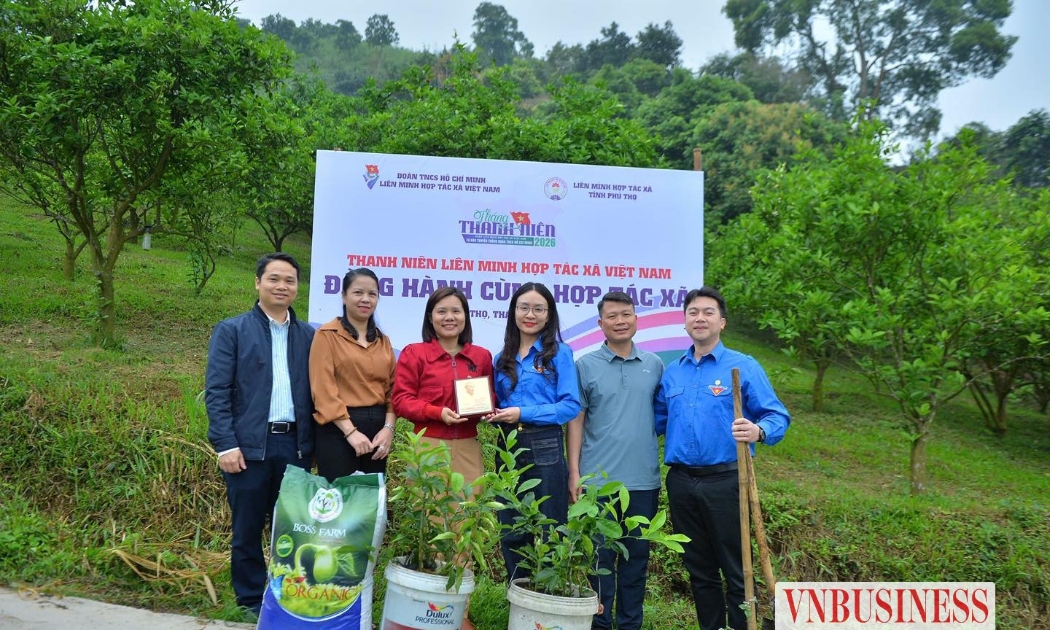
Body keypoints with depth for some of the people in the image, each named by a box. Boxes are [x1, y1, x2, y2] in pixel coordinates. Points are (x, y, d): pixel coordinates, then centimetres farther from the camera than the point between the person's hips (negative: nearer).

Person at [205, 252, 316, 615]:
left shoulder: (309, 336, 10)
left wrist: (313, 443, 3)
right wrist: (225, 444, -12)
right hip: (249, 444, -2)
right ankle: (252, 603, 24)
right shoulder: (231, 330, 1)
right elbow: (216, 391, -5)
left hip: (295, 445, 3)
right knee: (248, 529, 9)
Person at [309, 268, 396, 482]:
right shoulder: (328, 335, -4)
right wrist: (350, 431, -17)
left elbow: (391, 388, 11)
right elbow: (323, 390, -11)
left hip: (377, 428, 6)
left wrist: (388, 427, -4)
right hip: (339, 428, -5)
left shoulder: (383, 340, 14)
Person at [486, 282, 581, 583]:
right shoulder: (503, 358, 12)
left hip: (545, 449, -5)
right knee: (511, 534, 13)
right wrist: (492, 415, -5)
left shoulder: (559, 353, -3)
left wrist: (523, 414, -17)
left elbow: (571, 405, -10)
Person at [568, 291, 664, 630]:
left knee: (637, 554, 12)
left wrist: (667, 461, 6)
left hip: (644, 478, 3)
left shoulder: (654, 365, 7)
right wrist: (574, 472, -6)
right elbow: (576, 420, -1)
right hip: (598, 478, -2)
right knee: (601, 555, 5)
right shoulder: (586, 365, -1)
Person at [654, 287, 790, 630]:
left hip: (725, 481, -4)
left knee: (736, 571, 2)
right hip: (681, 482, 5)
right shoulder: (671, 371, 11)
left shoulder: (744, 366, -4)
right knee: (699, 569, 16)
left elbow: (777, 416, -8)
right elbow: (659, 420, 17)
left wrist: (758, 431, -28)